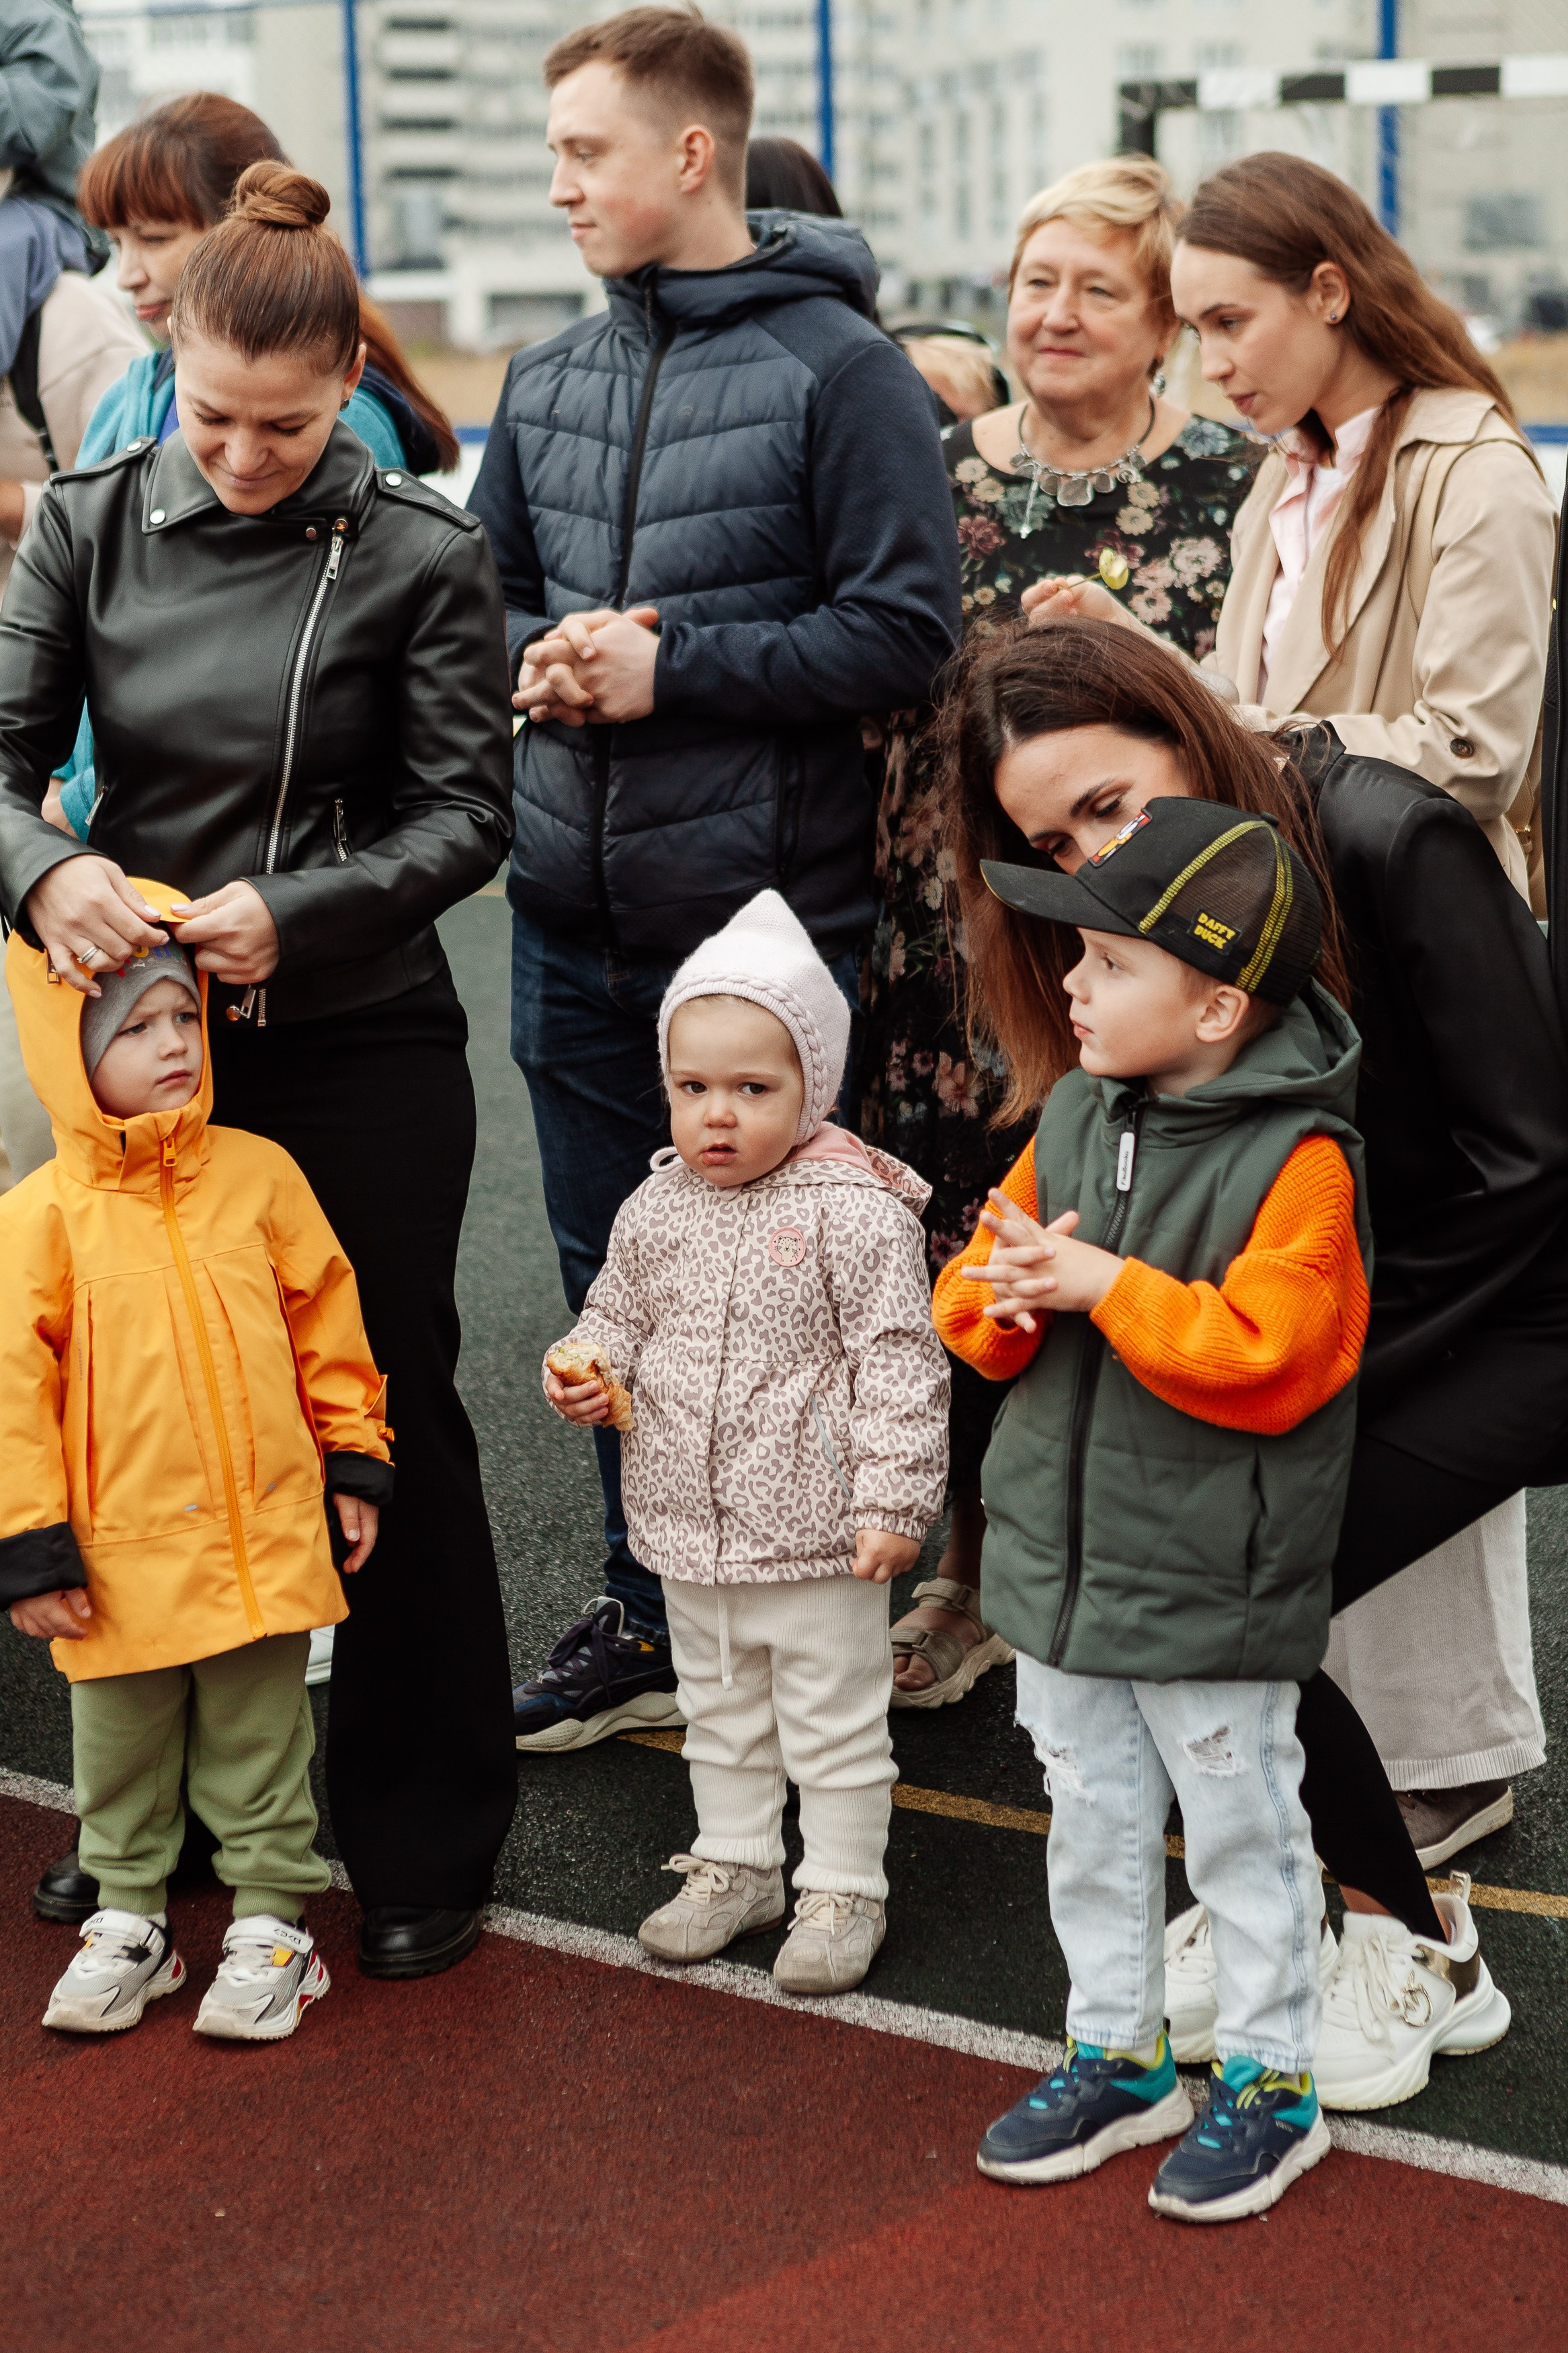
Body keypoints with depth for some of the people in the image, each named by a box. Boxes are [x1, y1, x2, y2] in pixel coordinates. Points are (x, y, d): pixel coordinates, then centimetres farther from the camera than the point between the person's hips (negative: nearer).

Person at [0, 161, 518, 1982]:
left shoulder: (420, 558, -7)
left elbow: (463, 813, -6)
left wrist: (293, 912, -21)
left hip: (363, 1050, -3)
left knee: (390, 1425, 3)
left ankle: (422, 1845, 18)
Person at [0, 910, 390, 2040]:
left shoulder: (259, 1174, -1)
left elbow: (326, 1322, 7)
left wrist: (355, 1462, 8)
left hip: (264, 1542, 1)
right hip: (121, 1558, -1)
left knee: (260, 1744, 13)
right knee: (121, 1751, 16)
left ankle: (273, 1920, 28)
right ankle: (130, 1920, 34)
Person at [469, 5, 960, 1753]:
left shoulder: (836, 367, -8)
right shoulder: (550, 380, 10)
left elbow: (905, 628, -13)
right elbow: (487, 591, 20)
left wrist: (672, 669, -16)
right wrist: (539, 665, -3)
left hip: (767, 912, -6)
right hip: (574, 912, 6)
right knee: (611, 1277, 14)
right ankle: (647, 1611, 28)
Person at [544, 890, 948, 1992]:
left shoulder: (856, 1215, -16)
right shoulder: (656, 1212, 1)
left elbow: (898, 1363, -16)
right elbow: (618, 1312, 16)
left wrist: (894, 1501, -18)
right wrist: (584, 1369, -5)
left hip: (816, 1530, -6)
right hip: (689, 1526, 6)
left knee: (834, 1720, 8)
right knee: (720, 1710, 21)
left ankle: (845, 1890, 24)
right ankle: (736, 1866, 38)